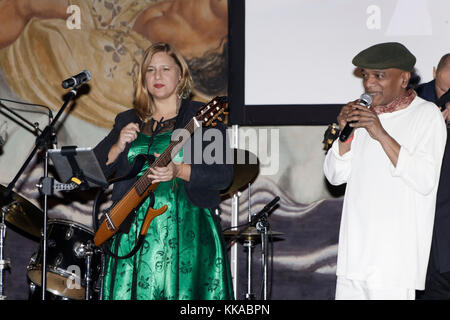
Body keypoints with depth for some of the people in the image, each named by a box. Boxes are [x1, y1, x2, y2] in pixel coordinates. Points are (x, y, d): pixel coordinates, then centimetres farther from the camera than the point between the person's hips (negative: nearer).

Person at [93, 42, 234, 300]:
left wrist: (177, 171, -20)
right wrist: (118, 147, -5)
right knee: (130, 292, -3)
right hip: (135, 230, 4)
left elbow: (224, 174, -7)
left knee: (183, 291, -9)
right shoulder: (128, 121, 17)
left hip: (186, 228, -3)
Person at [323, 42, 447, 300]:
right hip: (355, 248, 6)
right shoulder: (363, 113, 16)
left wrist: (382, 135, -17)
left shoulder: (427, 115, -2)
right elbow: (335, 176, 14)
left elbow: (426, 181, -15)